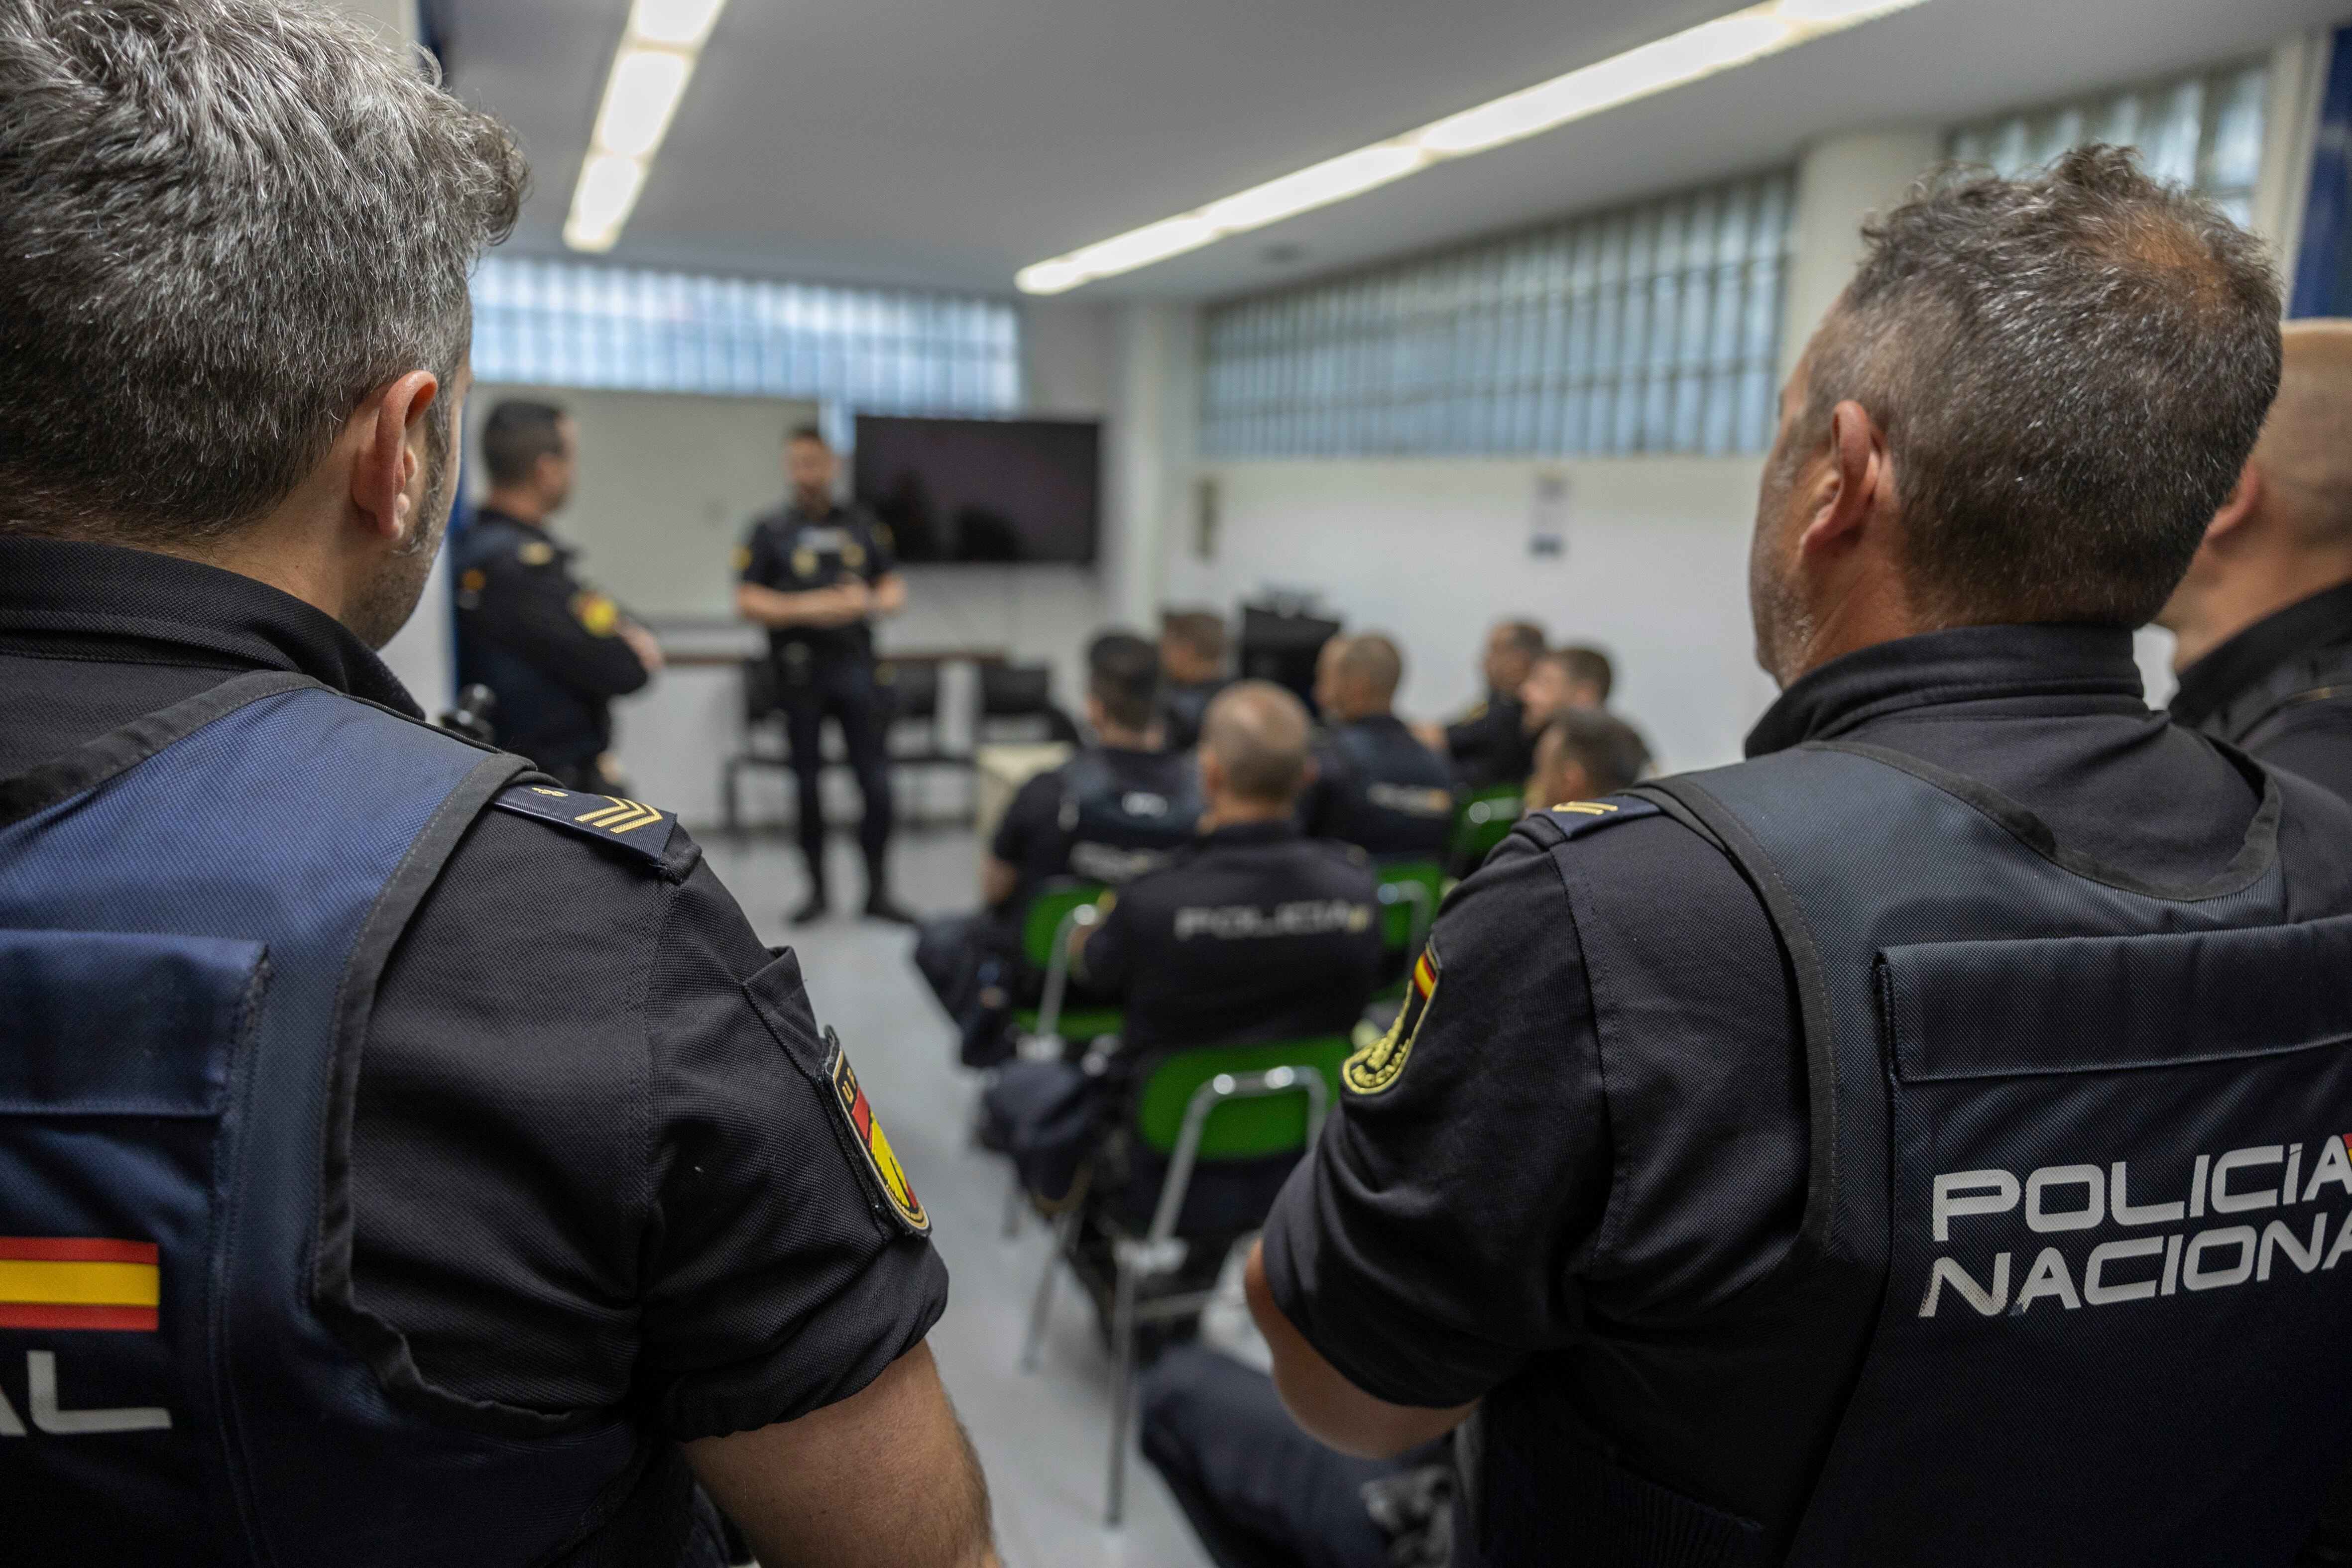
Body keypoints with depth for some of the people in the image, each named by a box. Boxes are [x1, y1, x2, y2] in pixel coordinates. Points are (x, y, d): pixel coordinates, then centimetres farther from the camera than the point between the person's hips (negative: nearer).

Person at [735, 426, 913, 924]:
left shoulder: (862, 525, 10)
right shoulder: (770, 530, 3)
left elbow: (895, 591, 12)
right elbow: (747, 602, -2)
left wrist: (869, 602, -10)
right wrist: (804, 609, -15)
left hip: (855, 666, 1)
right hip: (800, 672, -1)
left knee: (876, 783, -2)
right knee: (808, 784, 7)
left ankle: (878, 892, 9)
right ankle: (817, 890, 20)